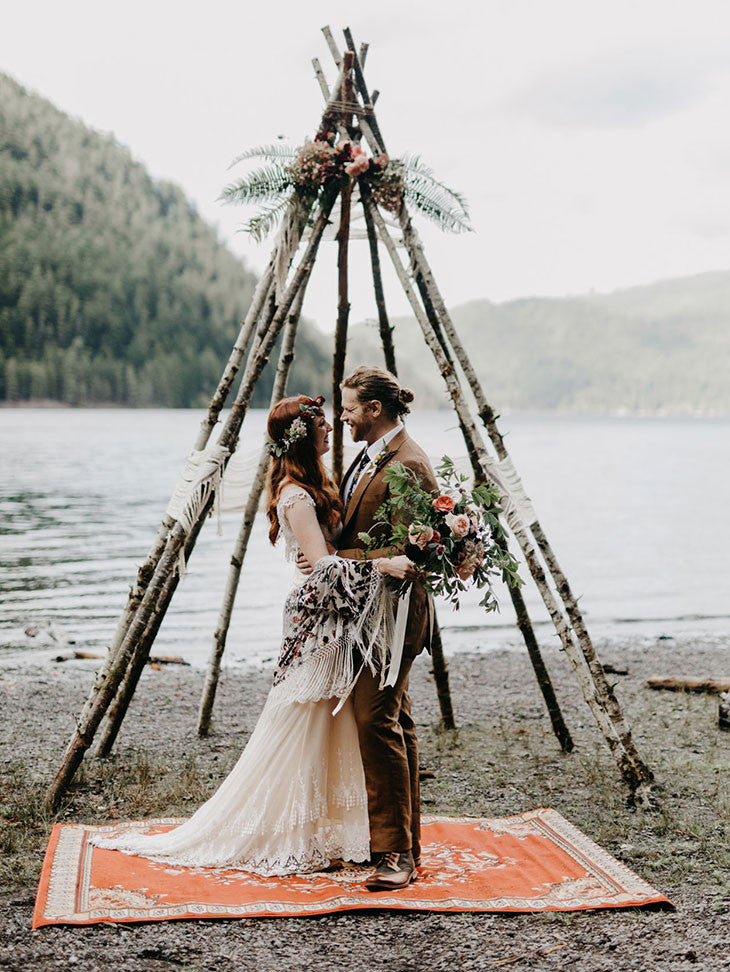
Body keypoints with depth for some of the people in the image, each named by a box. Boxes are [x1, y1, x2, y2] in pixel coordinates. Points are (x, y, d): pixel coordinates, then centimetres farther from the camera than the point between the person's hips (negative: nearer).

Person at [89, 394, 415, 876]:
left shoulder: (315, 485, 12)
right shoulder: (296, 496, -18)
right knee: (298, 734, -2)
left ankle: (325, 833, 22)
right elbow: (323, 562, -25)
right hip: (317, 615, -10)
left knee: (332, 734, 13)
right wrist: (382, 565, -33)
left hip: (334, 619, 10)